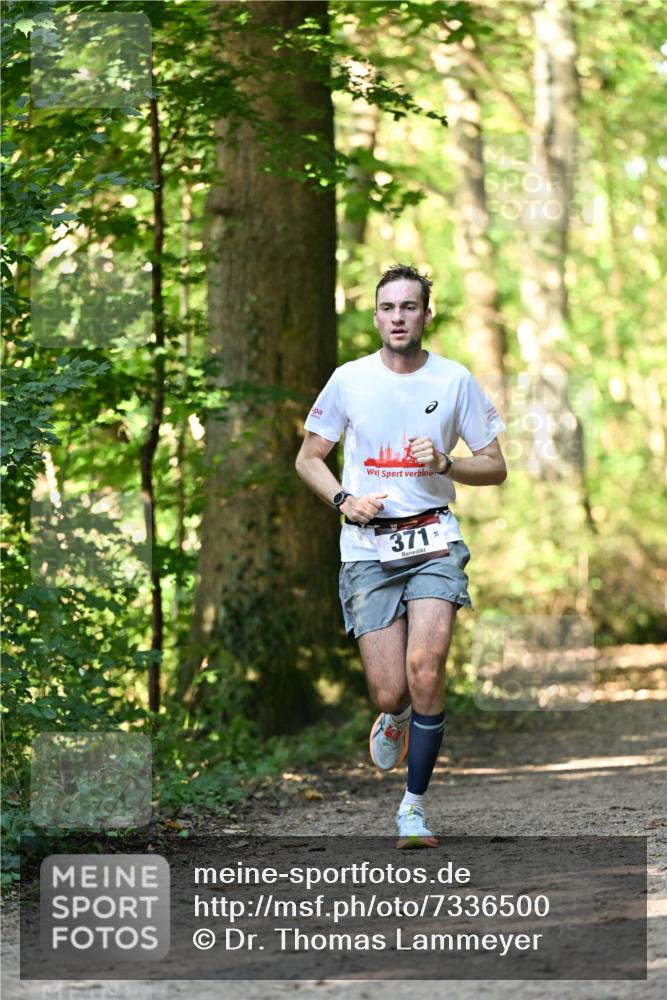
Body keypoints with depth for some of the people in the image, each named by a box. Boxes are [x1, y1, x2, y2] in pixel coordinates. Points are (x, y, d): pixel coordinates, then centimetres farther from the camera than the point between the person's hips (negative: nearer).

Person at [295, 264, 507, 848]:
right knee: (390, 692, -5)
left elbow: (495, 468, 8)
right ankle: (395, 719, 35)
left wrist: (444, 463, -11)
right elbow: (308, 458, 13)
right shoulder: (349, 380, 3)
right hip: (368, 548, 1)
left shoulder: (455, 380, 2)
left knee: (425, 669, -20)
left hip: (433, 541, -1)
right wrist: (344, 500, -6)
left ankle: (414, 805, -5)